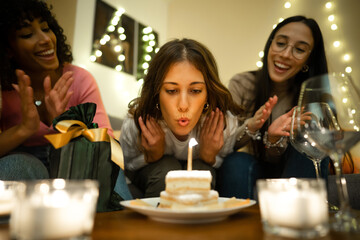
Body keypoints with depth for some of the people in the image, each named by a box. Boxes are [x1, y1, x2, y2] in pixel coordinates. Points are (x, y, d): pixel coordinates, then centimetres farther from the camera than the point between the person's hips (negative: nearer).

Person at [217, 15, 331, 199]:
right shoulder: (241, 84, -13)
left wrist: (274, 138, -34)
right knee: (237, 161, -34)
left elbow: (277, 159, -11)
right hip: (247, 169, -2)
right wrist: (250, 127, -34)